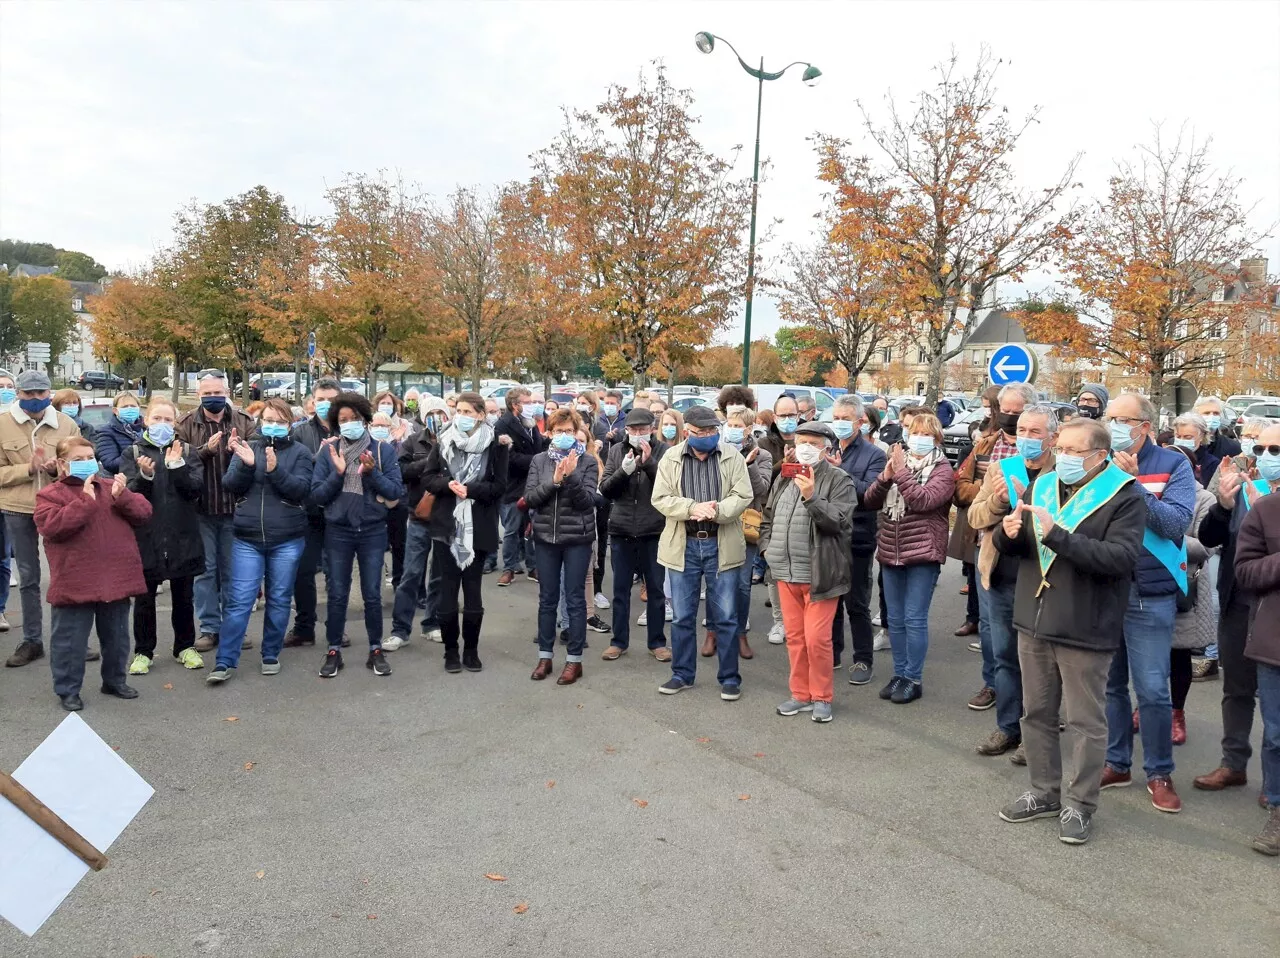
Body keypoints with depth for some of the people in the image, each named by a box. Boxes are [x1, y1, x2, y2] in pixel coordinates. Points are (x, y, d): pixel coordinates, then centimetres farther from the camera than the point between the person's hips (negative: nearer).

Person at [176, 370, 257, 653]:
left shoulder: (244, 422, 3)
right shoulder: (186, 425, 2)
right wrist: (207, 449, -21)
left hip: (234, 508, 0)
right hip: (201, 509, 0)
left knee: (233, 570, 10)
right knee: (205, 569, 6)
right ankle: (209, 628, 16)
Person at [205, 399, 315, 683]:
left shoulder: (300, 452, 3)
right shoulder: (246, 448, 9)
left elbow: (301, 490, -9)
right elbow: (230, 486, 0)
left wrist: (275, 470, -23)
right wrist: (246, 464, -18)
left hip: (287, 540, -1)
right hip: (247, 538, 1)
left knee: (279, 600, 8)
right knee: (239, 601, -3)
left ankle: (271, 655, 22)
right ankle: (225, 662, 2)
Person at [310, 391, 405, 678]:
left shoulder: (383, 450, -3)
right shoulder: (328, 451, -1)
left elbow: (397, 491, -7)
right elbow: (317, 496, -4)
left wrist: (372, 473, -19)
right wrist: (338, 473, -18)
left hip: (373, 531, -1)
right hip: (338, 531, 1)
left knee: (372, 595, 6)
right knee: (337, 595, 7)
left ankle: (376, 650, 19)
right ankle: (334, 652, 20)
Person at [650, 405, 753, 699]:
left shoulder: (732, 456, -1)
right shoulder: (671, 458, 1)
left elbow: (743, 496, -5)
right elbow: (660, 498, -4)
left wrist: (717, 510, -23)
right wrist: (692, 508, -20)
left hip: (721, 545, -1)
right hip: (683, 545, 1)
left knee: (725, 617, 5)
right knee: (682, 616, 10)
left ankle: (729, 677, 17)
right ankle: (682, 674, 24)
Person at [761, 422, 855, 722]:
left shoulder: (839, 480, -6)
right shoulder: (784, 477, 12)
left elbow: (839, 520, -19)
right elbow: (768, 516, 23)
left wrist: (811, 497, -29)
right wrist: (767, 546, 11)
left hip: (819, 573, -6)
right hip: (786, 572, 6)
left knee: (816, 639, -4)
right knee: (794, 637, 12)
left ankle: (822, 697, 13)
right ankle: (801, 695, 24)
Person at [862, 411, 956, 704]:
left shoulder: (943, 470, -3)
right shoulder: (898, 462, 11)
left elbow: (923, 500, -20)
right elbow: (870, 501, 3)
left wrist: (901, 472, -21)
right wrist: (885, 477, -13)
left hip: (923, 553, -5)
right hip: (891, 552, 5)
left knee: (914, 619, -3)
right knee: (895, 619, 11)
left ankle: (914, 679, 8)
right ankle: (899, 673, 22)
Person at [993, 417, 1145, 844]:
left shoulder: (1124, 496, -10)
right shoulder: (1042, 485, 7)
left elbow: (1121, 557, -24)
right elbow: (1006, 546, 12)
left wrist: (1057, 535, -30)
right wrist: (1009, 532, -12)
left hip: (1084, 629, -6)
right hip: (1034, 620, 6)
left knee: (1085, 720, 6)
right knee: (1037, 712, 16)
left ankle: (1079, 805, 20)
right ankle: (1045, 792, 31)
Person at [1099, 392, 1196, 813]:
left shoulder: (1173, 465, -4)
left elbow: (1176, 524, -17)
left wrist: (1133, 482, -21)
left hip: (1150, 597, -3)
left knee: (1152, 690, 0)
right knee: (1110, 684, 13)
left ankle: (1159, 773, 18)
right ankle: (1116, 763, 27)